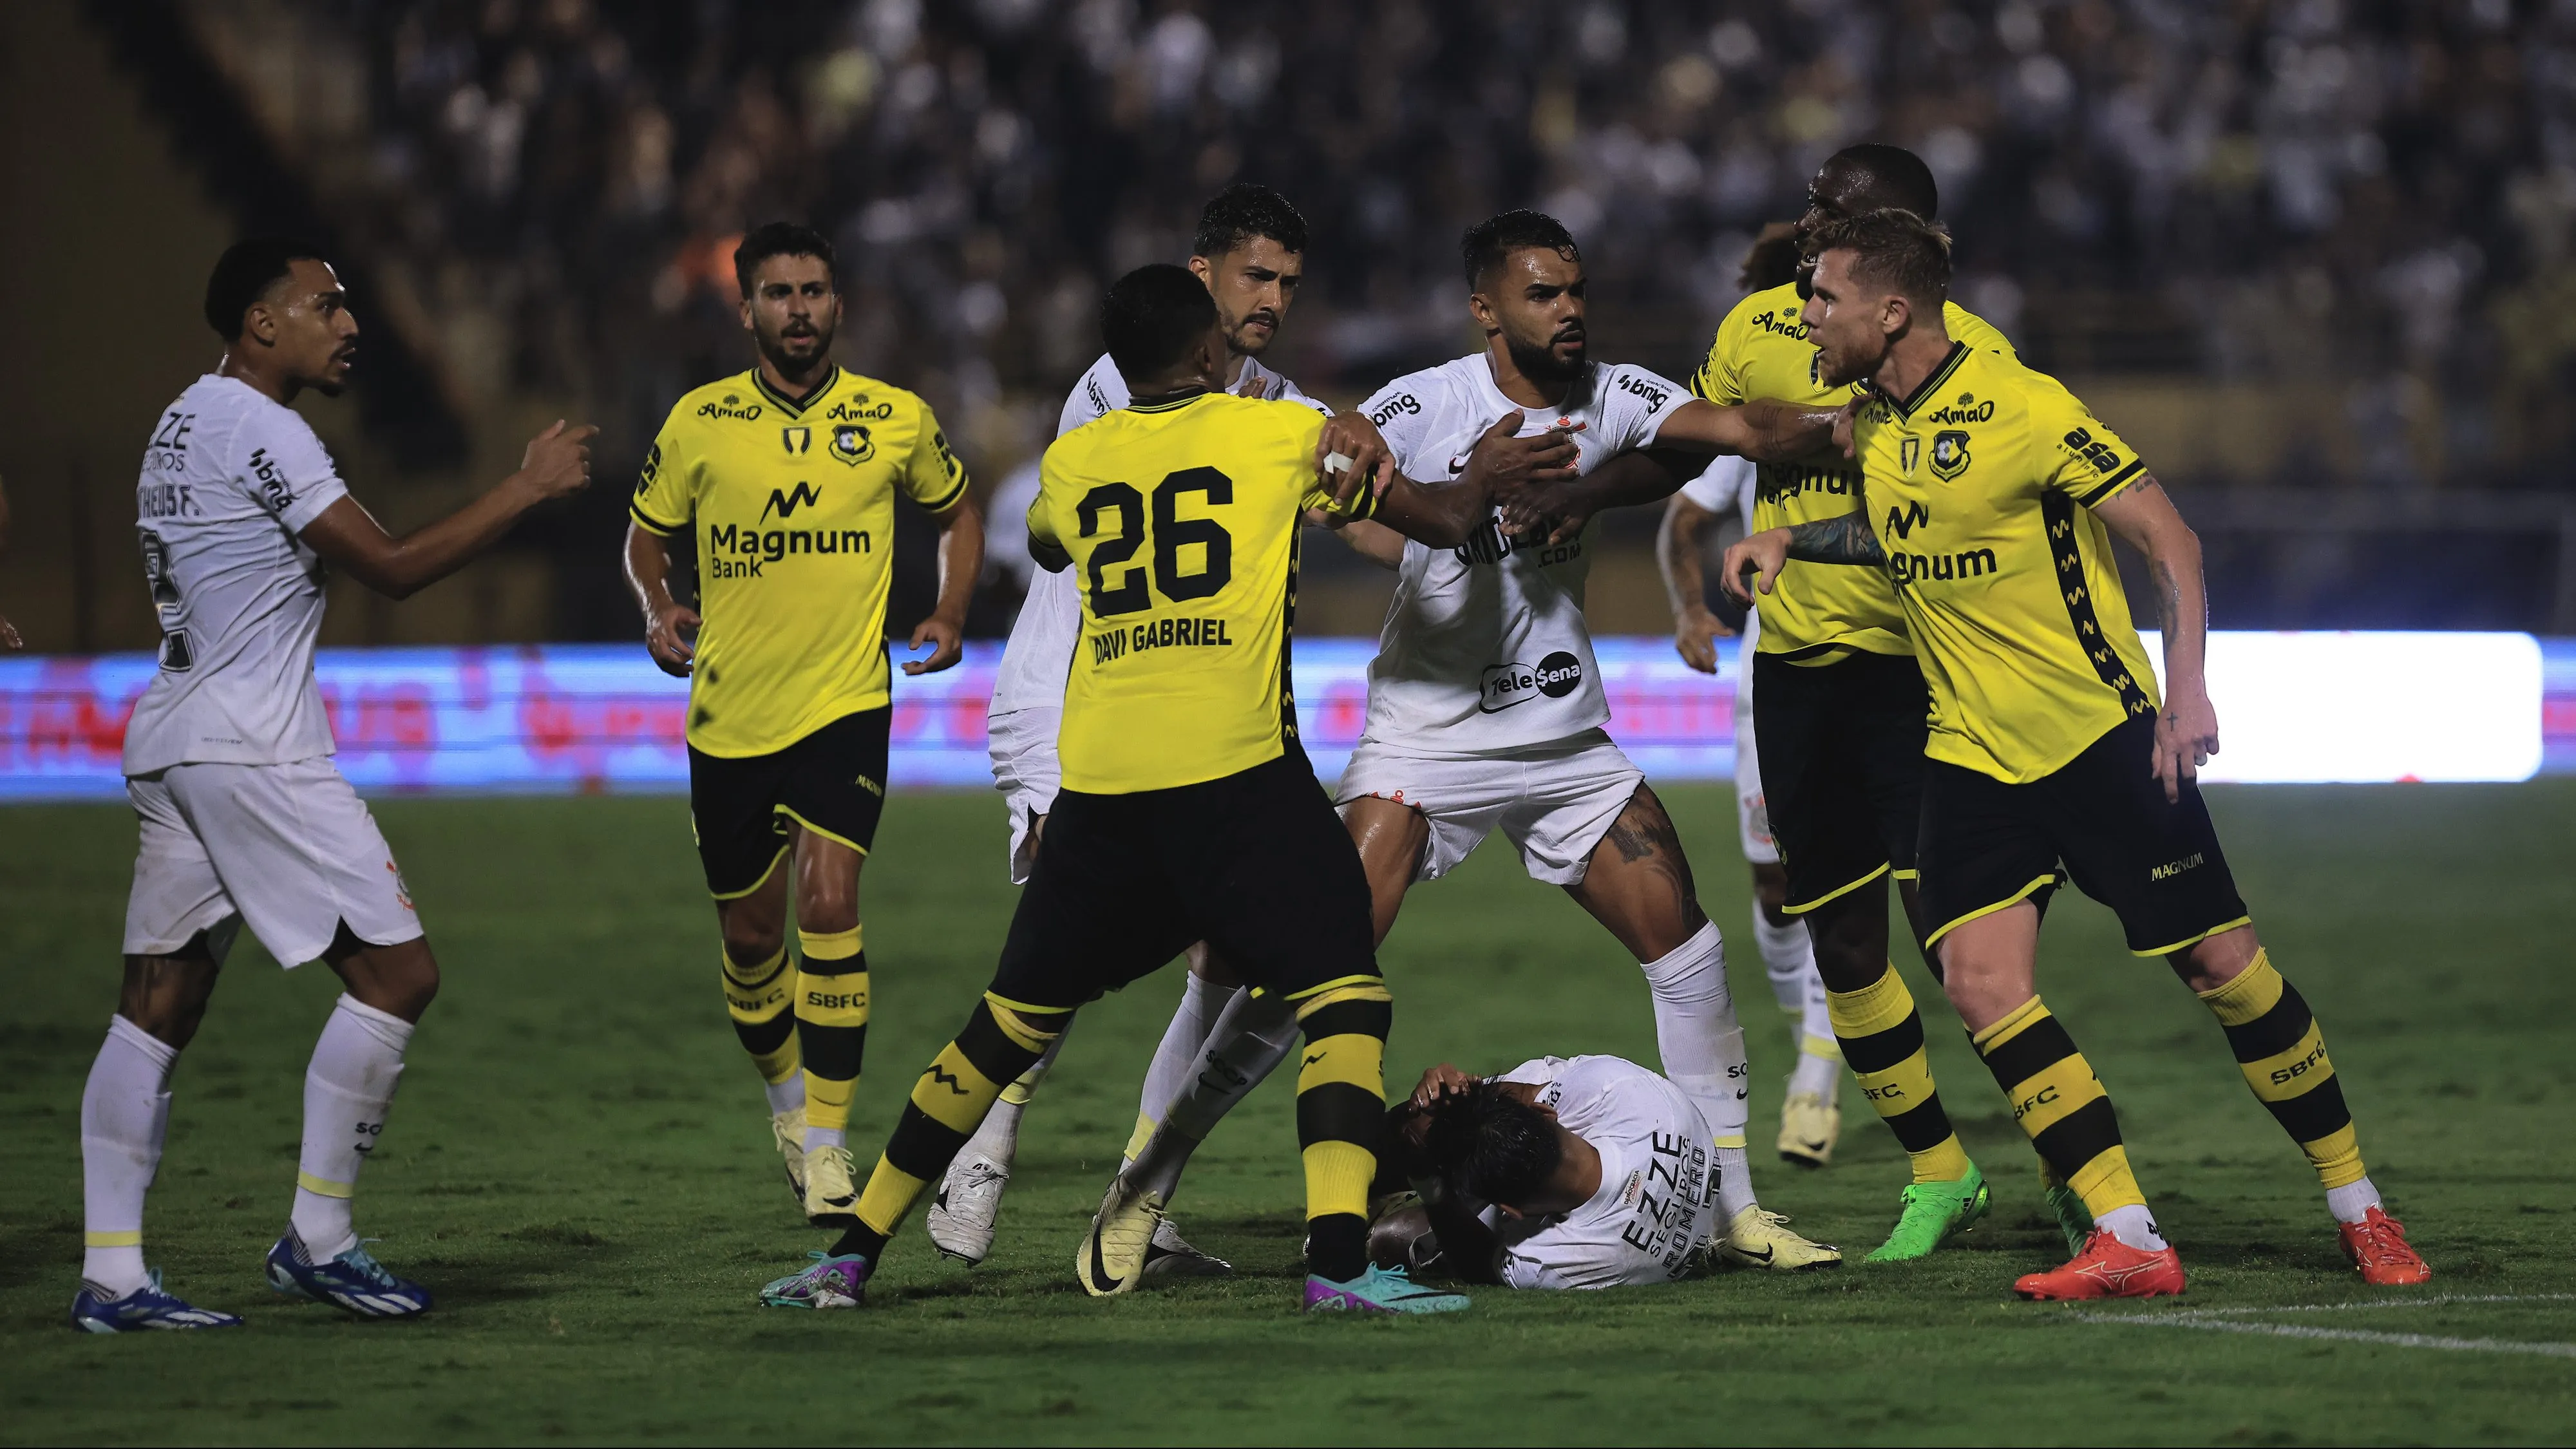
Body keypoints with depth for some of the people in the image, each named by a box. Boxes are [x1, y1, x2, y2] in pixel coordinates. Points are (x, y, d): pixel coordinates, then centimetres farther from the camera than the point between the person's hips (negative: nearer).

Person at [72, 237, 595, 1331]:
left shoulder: (187, 420, 18)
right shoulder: (256, 428, -13)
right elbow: (391, 568, -15)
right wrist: (527, 490, -9)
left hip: (170, 743, 10)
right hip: (248, 748, -10)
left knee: (157, 1009, 6)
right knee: (398, 972, -6)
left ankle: (110, 1276, 2)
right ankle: (317, 1239, -3)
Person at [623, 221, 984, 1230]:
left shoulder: (897, 421, -2)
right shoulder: (698, 423, 0)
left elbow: (958, 512, 17)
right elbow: (647, 532, 15)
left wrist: (949, 615, 3)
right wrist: (659, 610, -4)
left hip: (845, 704, -2)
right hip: (729, 717, 2)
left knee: (829, 903, -19)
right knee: (750, 936, 10)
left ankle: (827, 1147, -14)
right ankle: (788, 1095, 39)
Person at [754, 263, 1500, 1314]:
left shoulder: (1073, 462, 16)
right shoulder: (1283, 434, 6)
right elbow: (1439, 520, 14)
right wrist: (1487, 483, 34)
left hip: (1099, 785, 4)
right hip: (1238, 773, -4)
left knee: (1014, 1020, 16)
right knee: (1346, 1000, -1)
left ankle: (852, 1253, 18)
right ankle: (1338, 1256, -20)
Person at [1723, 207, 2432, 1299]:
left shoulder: (2021, 407, -16)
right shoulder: (1878, 425, 6)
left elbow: (2165, 535, -13)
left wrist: (2185, 690, -22)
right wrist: (1788, 541, 12)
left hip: (2103, 736, -6)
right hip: (1972, 752, 6)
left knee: (2224, 965, -2)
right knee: (1981, 984, -13)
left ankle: (2360, 1210, 15)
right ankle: (2129, 1243, -10)